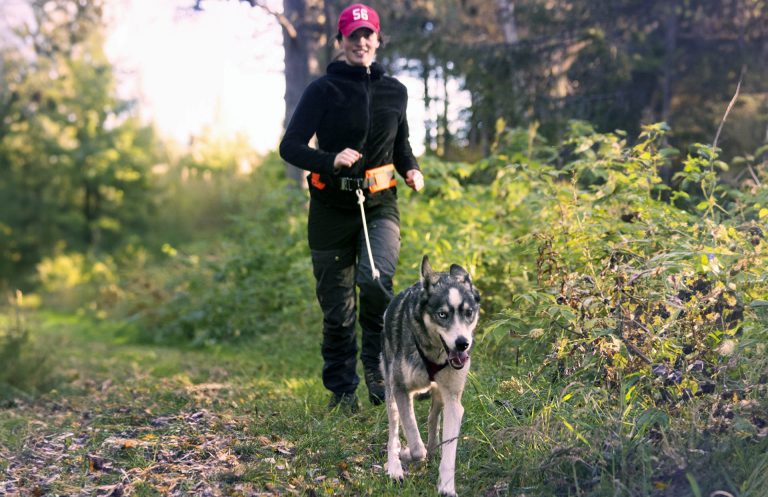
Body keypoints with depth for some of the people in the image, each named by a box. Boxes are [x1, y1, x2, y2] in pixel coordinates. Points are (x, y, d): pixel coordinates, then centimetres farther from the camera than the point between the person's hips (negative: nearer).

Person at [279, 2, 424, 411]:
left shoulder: (394, 91, 8)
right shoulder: (323, 90, -3)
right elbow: (290, 147, -8)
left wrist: (412, 170, 3)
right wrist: (331, 160, -25)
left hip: (380, 204, 1)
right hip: (332, 207, -1)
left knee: (375, 278, -26)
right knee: (336, 308, 4)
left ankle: (377, 368, -5)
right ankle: (342, 390, 21)